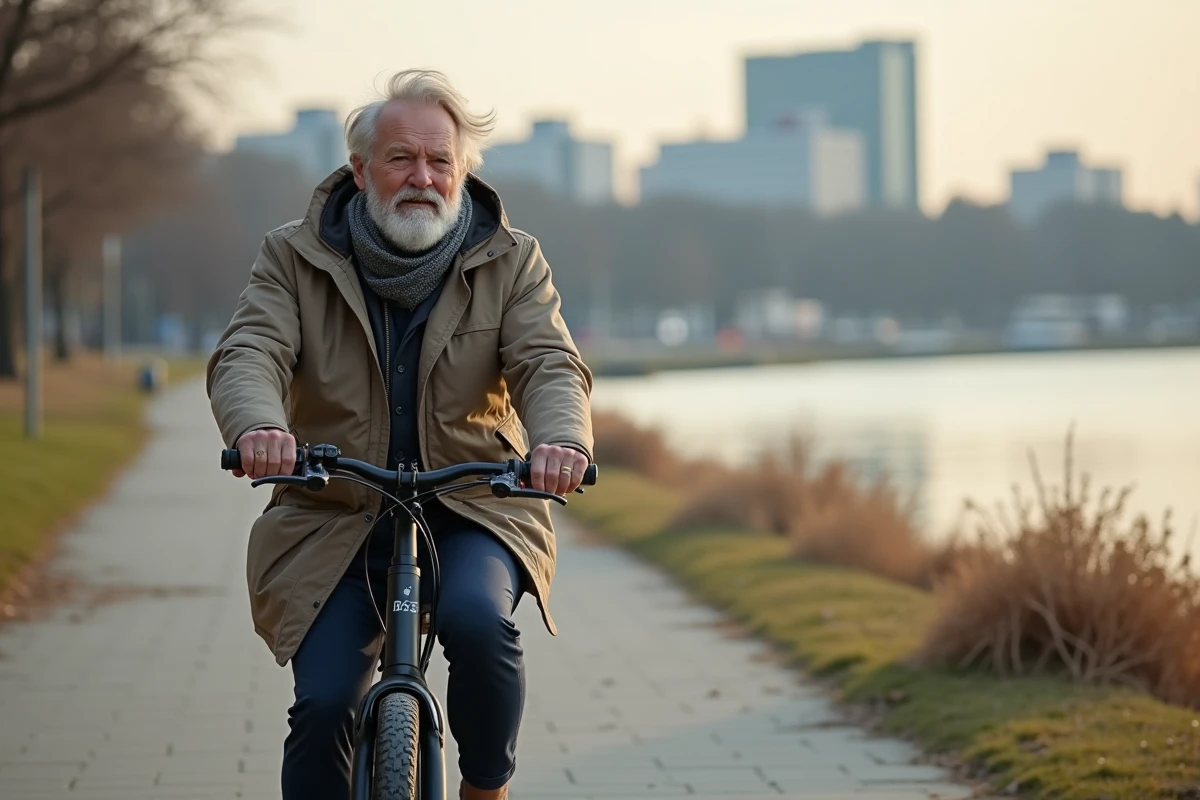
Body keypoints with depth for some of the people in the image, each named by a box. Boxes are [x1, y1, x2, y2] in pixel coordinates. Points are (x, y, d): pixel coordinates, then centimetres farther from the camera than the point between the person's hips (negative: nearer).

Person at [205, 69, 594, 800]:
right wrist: (259, 426, -41)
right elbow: (248, 354, -15)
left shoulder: (511, 263, 1)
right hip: (335, 521, 1)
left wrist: (561, 440, -39)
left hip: (473, 513, -1)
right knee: (324, 705, -15)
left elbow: (550, 365, -13)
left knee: (479, 621, -31)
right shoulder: (295, 260, 0)